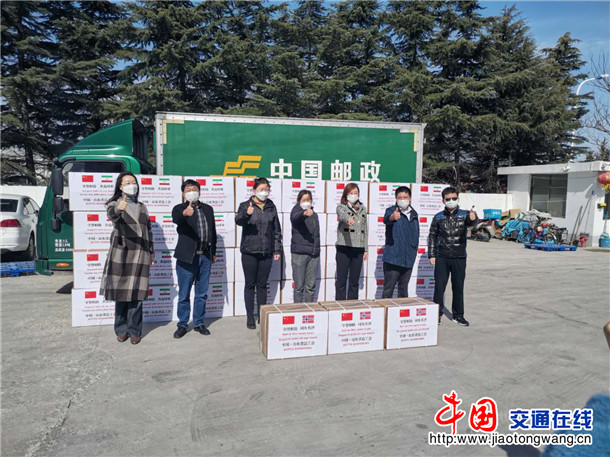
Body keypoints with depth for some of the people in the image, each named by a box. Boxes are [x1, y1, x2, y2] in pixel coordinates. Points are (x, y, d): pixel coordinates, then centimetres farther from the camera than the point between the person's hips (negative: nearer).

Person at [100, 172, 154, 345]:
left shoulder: (142, 207, 16)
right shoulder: (115, 203, 3)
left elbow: (149, 230, 19)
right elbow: (111, 214, -22)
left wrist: (152, 253, 15)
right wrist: (118, 209, -46)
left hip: (140, 255, 3)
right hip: (121, 253, -2)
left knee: (136, 294, 1)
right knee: (120, 292, 1)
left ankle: (134, 331, 9)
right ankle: (121, 329, 14)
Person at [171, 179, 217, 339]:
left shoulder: (208, 209, 11)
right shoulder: (179, 208, -3)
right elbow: (176, 219, -28)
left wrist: (213, 252, 14)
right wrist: (184, 213, -50)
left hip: (205, 257, 4)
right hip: (187, 257, -4)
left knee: (202, 294, 12)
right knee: (184, 294, 4)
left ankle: (199, 323, 24)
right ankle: (182, 325, 18)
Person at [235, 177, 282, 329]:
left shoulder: (271, 207, 9)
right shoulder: (245, 205, -3)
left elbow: (277, 230, 12)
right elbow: (238, 220, -22)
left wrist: (277, 249, 7)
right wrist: (246, 214, -43)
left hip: (267, 252, 3)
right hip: (249, 252, -3)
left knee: (262, 285, 10)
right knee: (250, 285, 4)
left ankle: (262, 315, 22)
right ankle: (250, 317, 14)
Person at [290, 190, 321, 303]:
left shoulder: (314, 214, 18)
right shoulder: (297, 211, -1)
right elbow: (295, 217, -27)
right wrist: (304, 213, -49)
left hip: (314, 253, 5)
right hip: (299, 253, -5)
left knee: (311, 286, 8)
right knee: (299, 286, -1)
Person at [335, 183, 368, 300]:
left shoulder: (362, 208, 15)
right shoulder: (341, 206, 0)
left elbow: (365, 229, 17)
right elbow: (342, 215, -26)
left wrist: (365, 249, 13)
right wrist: (348, 219, -49)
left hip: (358, 249, 5)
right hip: (344, 248, -4)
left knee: (354, 281, 10)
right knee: (342, 280, -2)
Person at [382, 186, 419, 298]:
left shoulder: (414, 214, 12)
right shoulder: (392, 211, -5)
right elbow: (386, 220, -30)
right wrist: (392, 217, -54)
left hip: (408, 259, 6)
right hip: (393, 258, -6)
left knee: (404, 289, 16)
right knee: (388, 289, -3)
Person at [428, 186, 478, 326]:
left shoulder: (464, 214, 0)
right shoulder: (438, 217, 3)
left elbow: (473, 222, -23)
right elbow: (432, 236, 8)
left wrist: (473, 218, -48)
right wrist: (432, 255, 3)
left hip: (459, 258, 0)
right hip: (442, 257, 0)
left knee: (458, 287, 8)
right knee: (439, 286, 1)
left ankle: (458, 315, 22)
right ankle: (437, 314, 13)